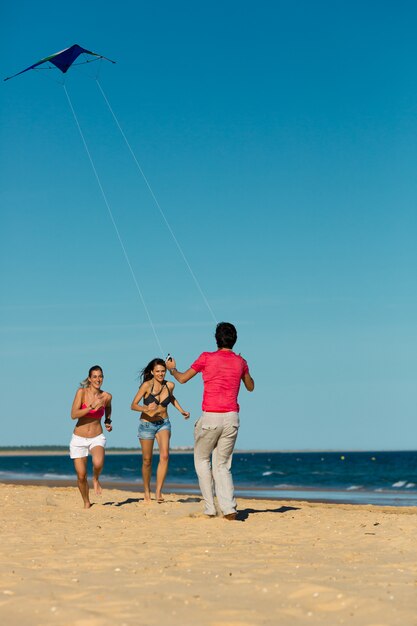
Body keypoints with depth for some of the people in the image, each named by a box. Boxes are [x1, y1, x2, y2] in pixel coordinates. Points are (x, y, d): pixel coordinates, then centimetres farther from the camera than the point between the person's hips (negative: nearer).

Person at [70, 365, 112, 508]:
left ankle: (96, 479, 4)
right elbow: (73, 415, -20)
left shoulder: (106, 396, -2)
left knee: (98, 463, -31)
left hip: (97, 438, 1)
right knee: (81, 476, 0)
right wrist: (92, 407, -27)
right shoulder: (82, 392, -10)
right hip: (79, 439, -1)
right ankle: (86, 503, 25)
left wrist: (108, 421, 7)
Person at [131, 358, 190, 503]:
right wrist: (145, 409, -36)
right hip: (147, 425, -2)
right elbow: (133, 405, -18)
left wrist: (181, 410, 15)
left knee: (164, 455, -19)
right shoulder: (147, 385, -15)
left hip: (164, 424, 2)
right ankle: (147, 491, 27)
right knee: (147, 460, 6)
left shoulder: (169, 386, -3)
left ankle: (158, 491, -20)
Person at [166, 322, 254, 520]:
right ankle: (229, 508, -7)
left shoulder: (207, 358, -3)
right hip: (232, 418, 3)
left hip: (211, 417, -3)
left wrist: (172, 368, 29)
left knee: (202, 460, 15)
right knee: (222, 465, 11)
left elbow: (182, 378, 9)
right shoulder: (240, 362, 7)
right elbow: (250, 387, 25)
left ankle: (210, 508, 7)